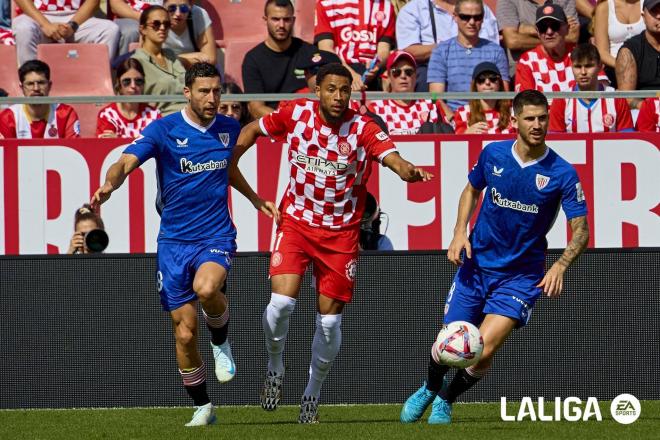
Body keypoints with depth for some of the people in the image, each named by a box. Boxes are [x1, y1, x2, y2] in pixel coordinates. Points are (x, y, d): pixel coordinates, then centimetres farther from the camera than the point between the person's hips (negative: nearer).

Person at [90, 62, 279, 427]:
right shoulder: (163, 129, -6)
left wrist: (255, 200, 19)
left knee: (206, 288, -34)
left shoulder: (230, 129, 4)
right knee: (184, 332, 1)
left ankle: (221, 342, -3)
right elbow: (127, 161, -19)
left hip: (216, 236, 0)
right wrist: (109, 184, -39)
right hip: (174, 242, 0)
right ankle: (202, 408, 20)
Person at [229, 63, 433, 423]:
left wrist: (409, 171, -50)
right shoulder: (295, 114, -6)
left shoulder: (363, 129, -13)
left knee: (329, 320, 2)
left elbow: (393, 158, -28)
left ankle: (313, 393, 23)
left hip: (341, 232, 0)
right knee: (282, 302, -18)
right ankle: (275, 368, 11)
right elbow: (252, 130, 11)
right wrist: (226, 164, 2)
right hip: (296, 222, 0)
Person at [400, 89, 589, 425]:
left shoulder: (562, 173, -14)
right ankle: (430, 389, 42)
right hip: (476, 263, 2)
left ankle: (446, 401, 15)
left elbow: (581, 230, -11)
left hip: (521, 276, -2)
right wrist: (460, 232, -1)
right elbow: (472, 190, 14)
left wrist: (560, 267, -28)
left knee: (483, 352, -16)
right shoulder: (493, 153, -6)